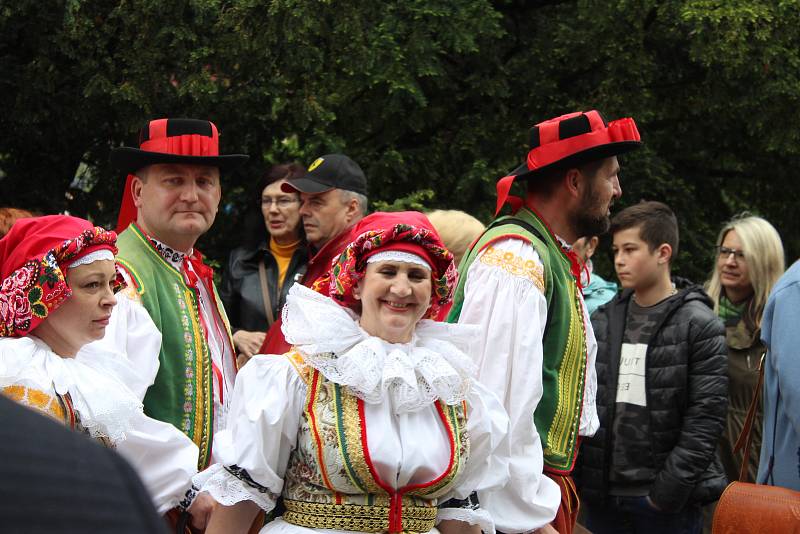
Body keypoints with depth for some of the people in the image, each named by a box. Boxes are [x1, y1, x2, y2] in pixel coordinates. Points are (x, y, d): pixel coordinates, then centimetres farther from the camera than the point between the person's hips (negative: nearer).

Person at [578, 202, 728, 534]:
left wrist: (670, 490, -15)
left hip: (667, 504, -4)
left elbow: (705, 419, -9)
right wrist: (577, 479, 3)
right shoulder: (602, 322, 11)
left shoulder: (699, 326, -4)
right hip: (603, 497, 5)